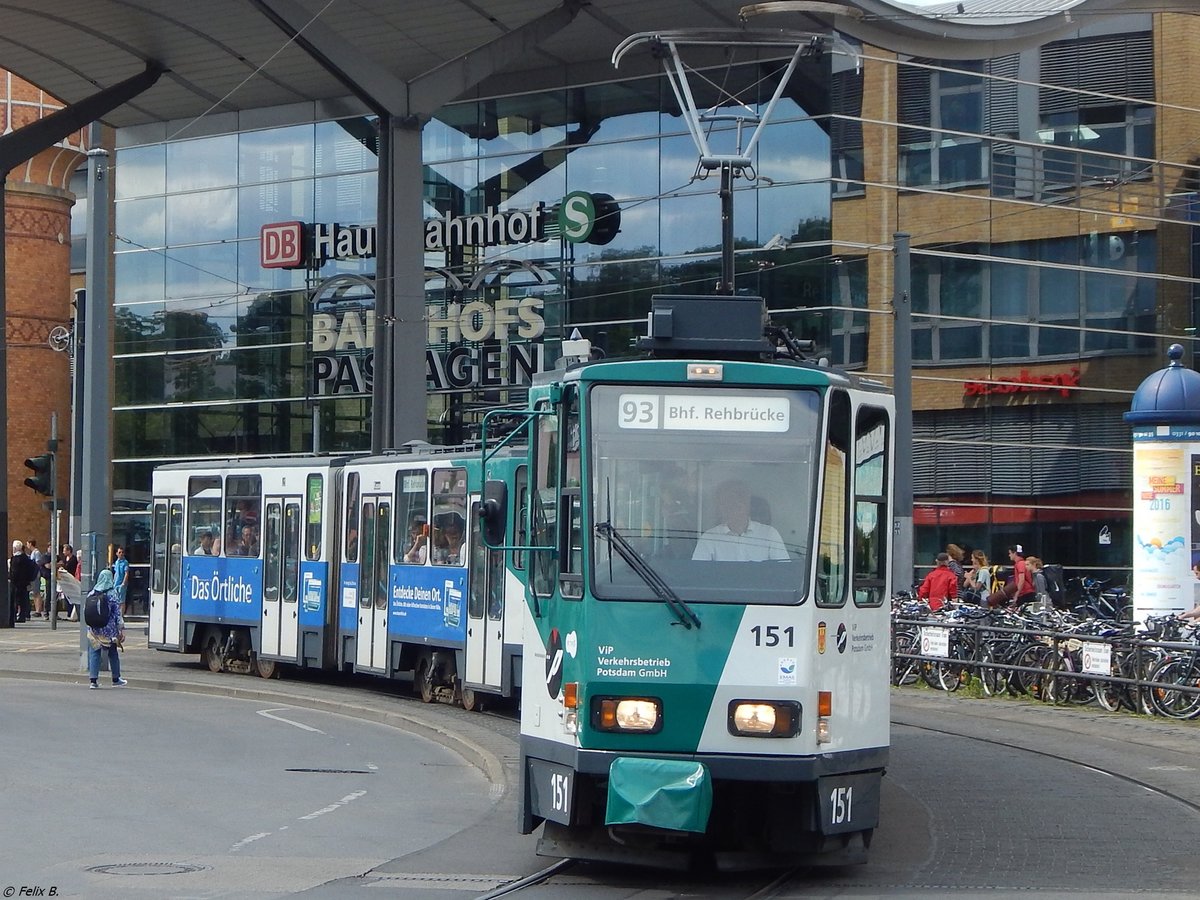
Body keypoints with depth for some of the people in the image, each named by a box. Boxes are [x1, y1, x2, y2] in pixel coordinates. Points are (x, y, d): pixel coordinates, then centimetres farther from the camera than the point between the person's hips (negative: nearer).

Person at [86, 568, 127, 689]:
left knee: (94, 654, 5)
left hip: (94, 630, 2)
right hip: (109, 629, -2)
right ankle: (116, 679, 24)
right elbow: (117, 613, -9)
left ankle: (93, 680, -3)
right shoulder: (112, 594, -9)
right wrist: (121, 630, -4)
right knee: (113, 654, 13)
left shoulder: (91, 594, 0)